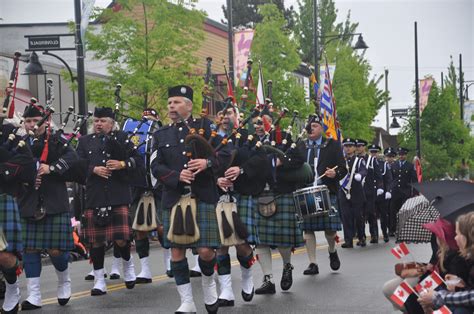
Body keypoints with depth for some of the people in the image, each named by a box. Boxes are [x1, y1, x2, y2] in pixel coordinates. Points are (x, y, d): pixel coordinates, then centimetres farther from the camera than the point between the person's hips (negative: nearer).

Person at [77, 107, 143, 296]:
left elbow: (138, 161, 4)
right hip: (93, 197, 2)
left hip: (118, 195, -2)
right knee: (96, 240, 2)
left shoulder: (122, 138, 9)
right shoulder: (85, 141, 14)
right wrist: (94, 169, -12)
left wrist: (122, 164, -13)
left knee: (121, 238, -5)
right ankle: (99, 281, 11)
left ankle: (128, 263, 26)